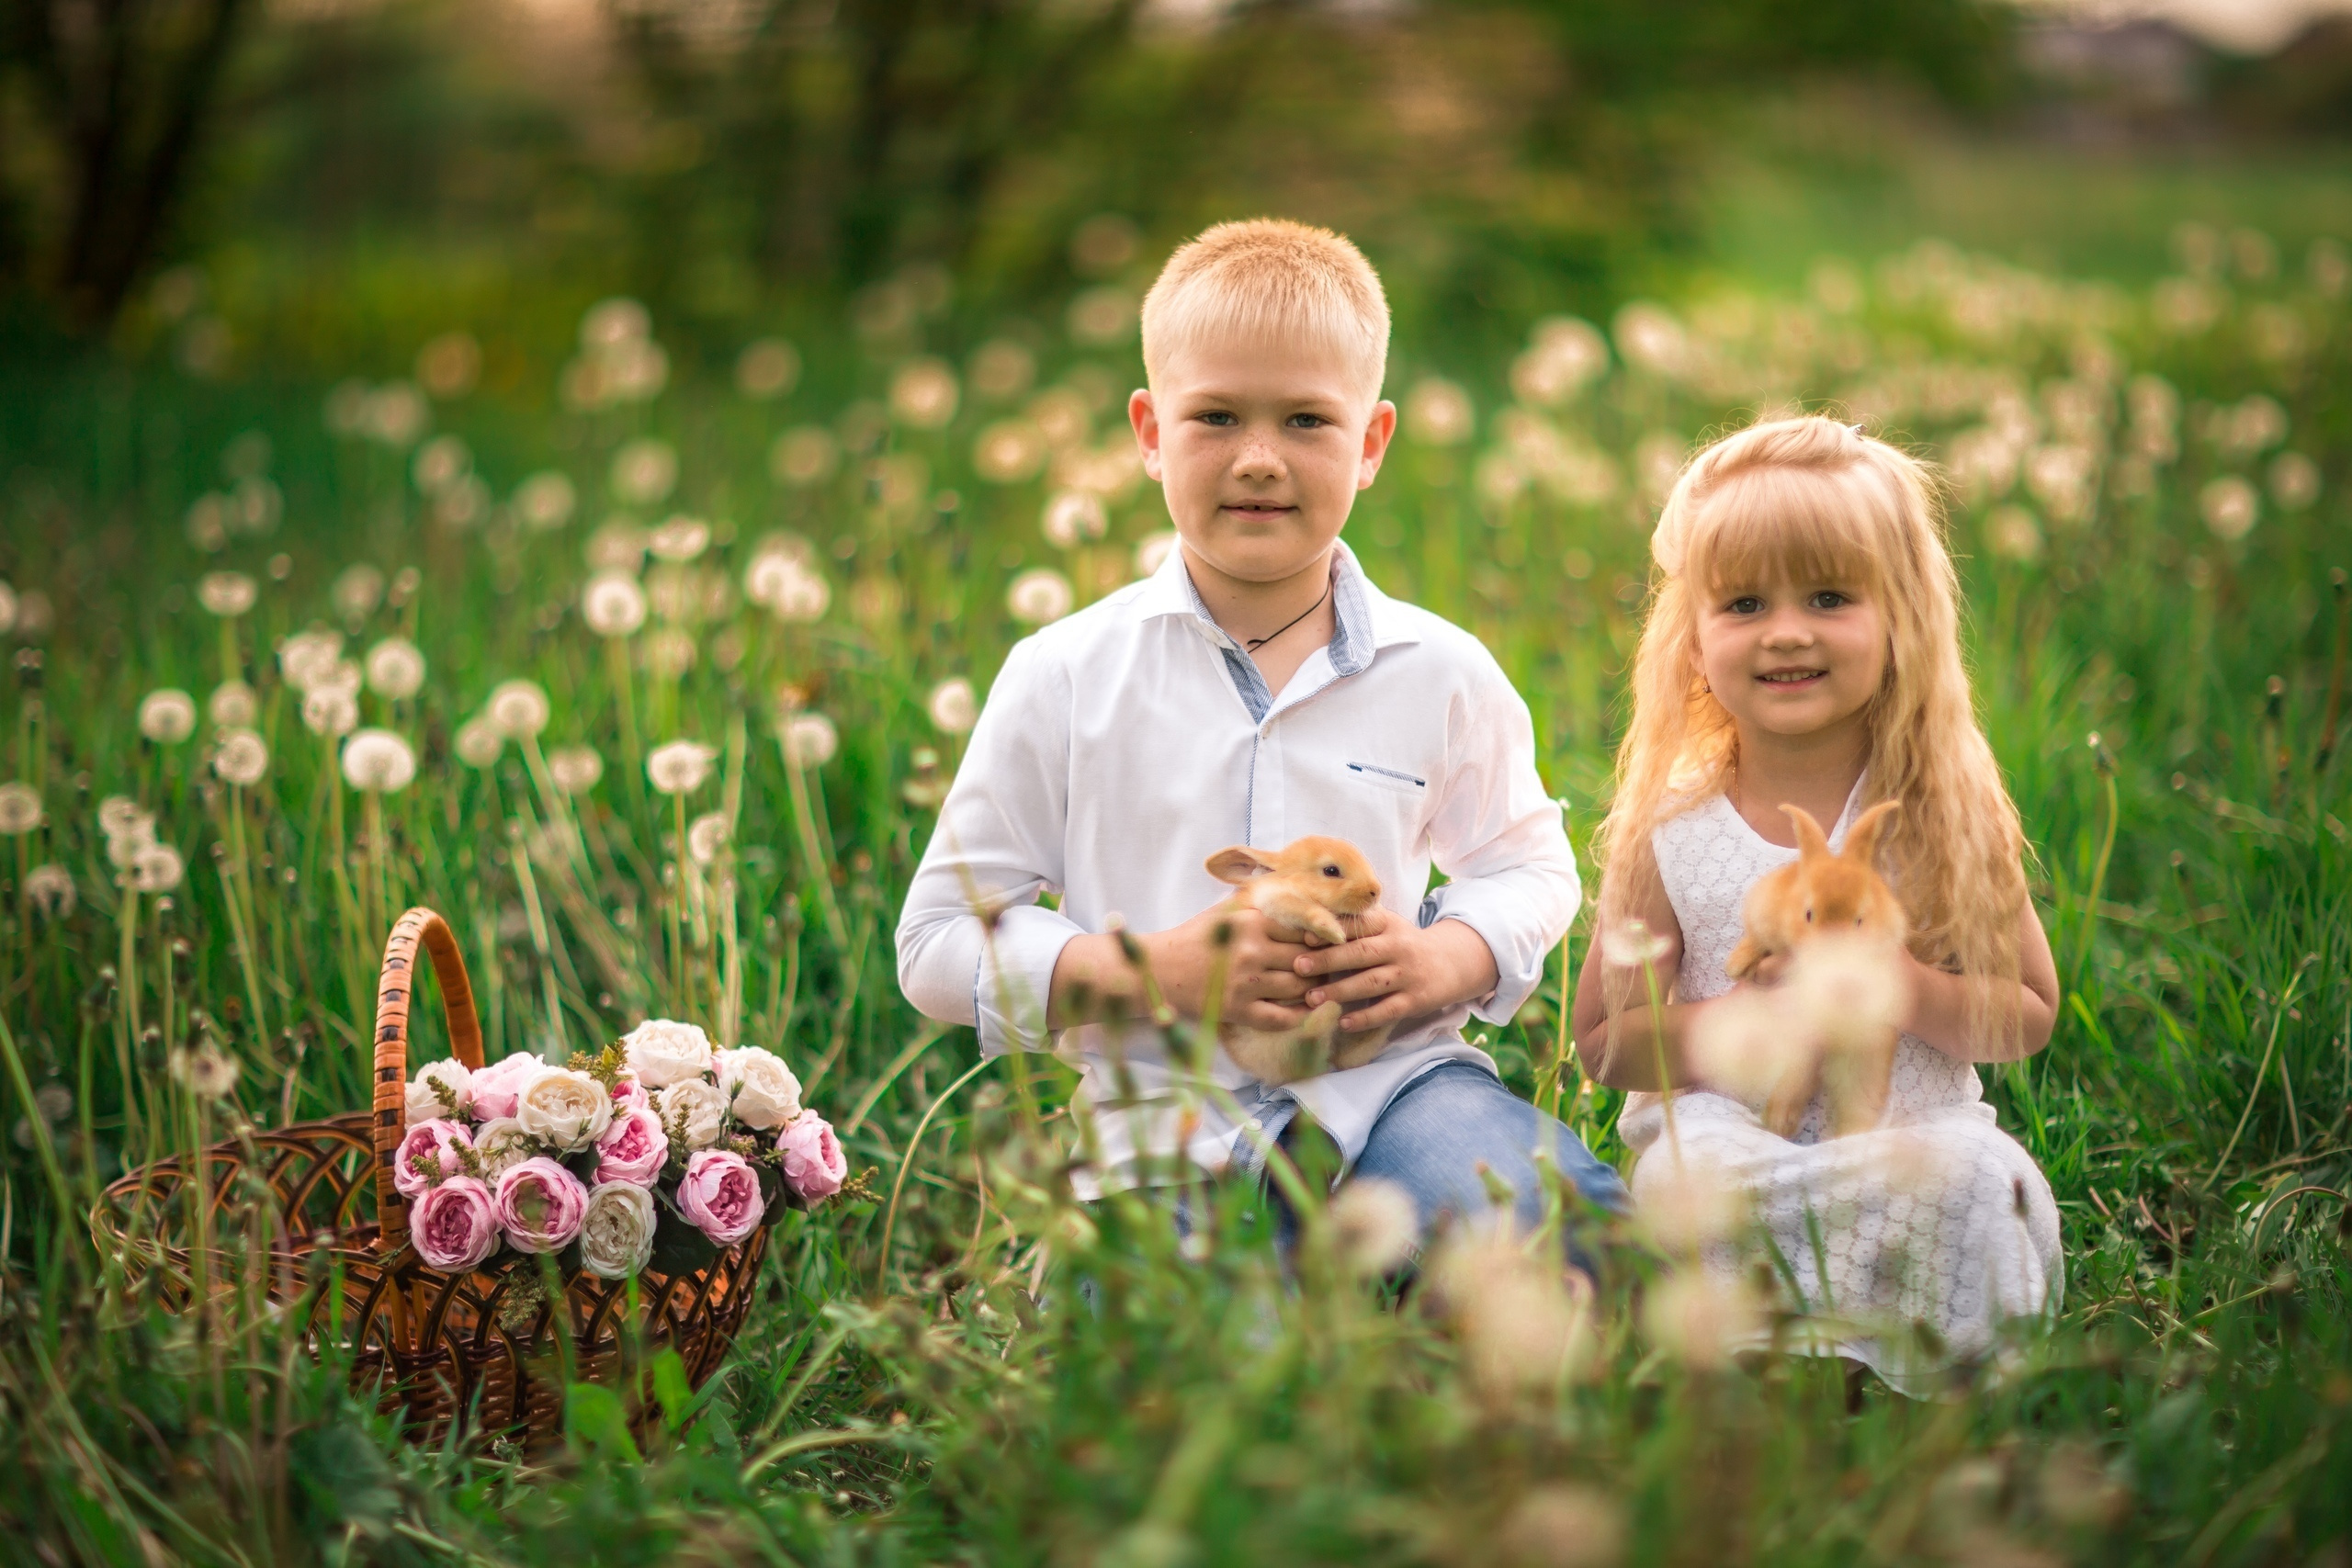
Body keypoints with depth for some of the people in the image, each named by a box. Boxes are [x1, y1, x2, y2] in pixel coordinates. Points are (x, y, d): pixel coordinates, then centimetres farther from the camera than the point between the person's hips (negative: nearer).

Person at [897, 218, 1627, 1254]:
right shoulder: (1067, 680, 1)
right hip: (1163, 1121, -1)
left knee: (1529, 1214, -30)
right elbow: (940, 944, 2)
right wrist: (1155, 973, -13)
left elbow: (1529, 865, 21)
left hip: (1392, 1076, 1)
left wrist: (1450, 959, -3)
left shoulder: (1440, 674, 7)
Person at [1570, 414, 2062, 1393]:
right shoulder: (1670, 836, 1)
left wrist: (1898, 985, -16)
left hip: (1911, 1134, 1)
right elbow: (1601, 1042, 5)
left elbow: (2029, 1017, 3)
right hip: (1729, 1127, -1)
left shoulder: (1948, 813, 2)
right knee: (1689, 1173, -35)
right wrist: (1731, 1026, -15)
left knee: (1976, 1178, -33)